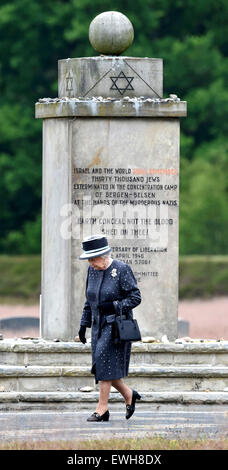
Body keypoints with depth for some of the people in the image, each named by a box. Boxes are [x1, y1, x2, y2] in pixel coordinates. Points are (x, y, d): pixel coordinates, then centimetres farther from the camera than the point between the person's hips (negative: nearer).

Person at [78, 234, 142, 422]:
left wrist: (114, 306, -22)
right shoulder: (93, 270, 9)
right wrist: (84, 324, 14)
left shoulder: (122, 269, -11)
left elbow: (135, 297, -11)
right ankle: (129, 395, 25)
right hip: (99, 325, 7)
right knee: (104, 367, 4)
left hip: (116, 326, -7)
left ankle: (102, 409, -12)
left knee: (104, 363, -14)